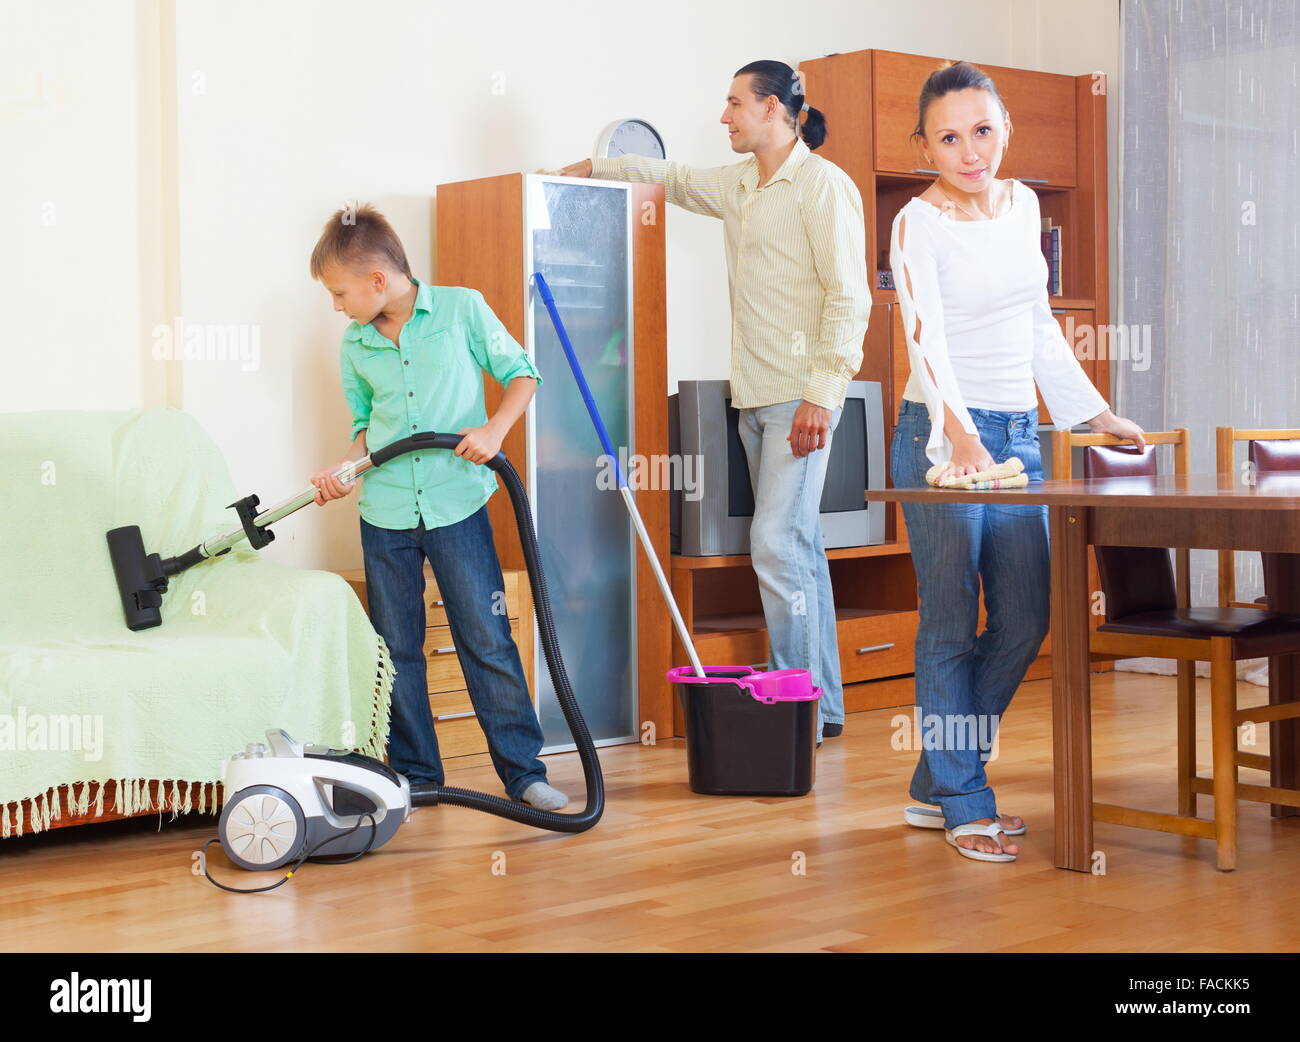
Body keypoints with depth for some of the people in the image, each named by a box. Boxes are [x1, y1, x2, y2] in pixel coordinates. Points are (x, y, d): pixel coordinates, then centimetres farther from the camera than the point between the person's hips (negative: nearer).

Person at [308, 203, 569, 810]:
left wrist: (494, 430, -15)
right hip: (384, 514, 4)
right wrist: (343, 469, -1)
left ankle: (523, 771, 7)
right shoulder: (355, 347, 7)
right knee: (396, 649, 8)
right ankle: (416, 776, 19)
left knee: (487, 639, -2)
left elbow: (522, 374, 1)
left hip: (456, 504, -4)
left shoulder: (461, 309, -4)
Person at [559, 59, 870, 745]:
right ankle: (823, 705, 14)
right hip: (755, 398, 8)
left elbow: (848, 295, -14)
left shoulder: (822, 184, -8)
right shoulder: (738, 186, 17)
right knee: (797, 545, 9)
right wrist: (593, 167, 31)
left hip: (801, 397, -8)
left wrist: (822, 393, -19)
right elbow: (671, 177, 37)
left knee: (778, 545, -15)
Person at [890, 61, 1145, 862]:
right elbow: (926, 338, -25)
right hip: (943, 437, -7)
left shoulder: (1022, 205, 11)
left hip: (1019, 434, 7)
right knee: (952, 625, -2)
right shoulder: (919, 224, -10)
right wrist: (959, 434, -40)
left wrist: (1096, 413, 18)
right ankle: (966, 804, 9)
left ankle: (936, 785, 21)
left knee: (1025, 622, 8)